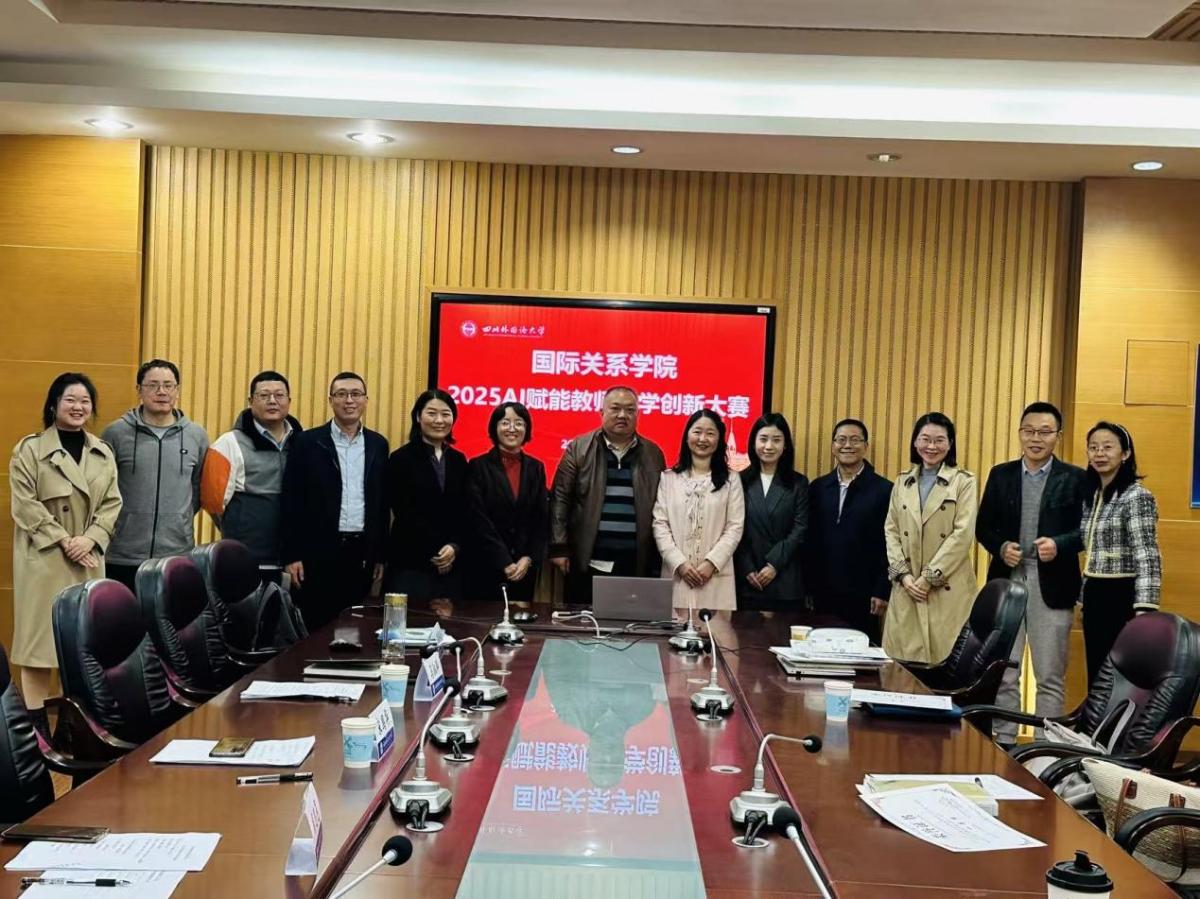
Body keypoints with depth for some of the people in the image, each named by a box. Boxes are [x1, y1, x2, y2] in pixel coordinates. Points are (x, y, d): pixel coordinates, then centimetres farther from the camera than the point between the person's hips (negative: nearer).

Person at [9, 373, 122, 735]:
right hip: (44, 557, -4)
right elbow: (25, 506, -8)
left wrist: (89, 539, -10)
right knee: (39, 635, -3)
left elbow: (112, 503, 5)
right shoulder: (30, 450, -2)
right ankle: (37, 725, 3)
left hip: (89, 558, 4)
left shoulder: (103, 452, 10)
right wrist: (63, 540, -15)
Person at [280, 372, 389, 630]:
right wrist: (292, 555, -8)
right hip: (318, 552, -3)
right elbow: (291, 501, -3)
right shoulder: (307, 442, -2)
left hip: (362, 552, 3)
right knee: (313, 629, 3)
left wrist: (380, 554, 11)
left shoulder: (378, 444, 9)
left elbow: (382, 502, 12)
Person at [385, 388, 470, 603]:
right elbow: (403, 513, -7)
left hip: (451, 565, 4)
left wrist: (455, 547, -7)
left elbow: (464, 511, 10)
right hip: (410, 563, -4)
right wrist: (433, 552, -9)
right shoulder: (401, 459, -2)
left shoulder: (459, 460, 12)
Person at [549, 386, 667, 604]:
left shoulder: (653, 454, 9)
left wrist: (659, 562, 7)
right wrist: (559, 548, -4)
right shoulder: (579, 449, 4)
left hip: (636, 566, 1)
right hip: (587, 563, -1)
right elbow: (560, 499, 2)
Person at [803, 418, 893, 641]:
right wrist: (807, 588, 5)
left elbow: (889, 546, -4)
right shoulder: (818, 488, 8)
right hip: (823, 595, 3)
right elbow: (810, 541, 10)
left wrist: (882, 593, -8)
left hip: (862, 597, -3)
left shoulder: (884, 490, -3)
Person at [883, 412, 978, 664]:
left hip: (948, 589, -3)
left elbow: (963, 534, -8)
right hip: (907, 588, 3)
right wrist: (904, 575, -5)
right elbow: (891, 531, 9)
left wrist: (929, 577, -12)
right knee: (905, 660, 2)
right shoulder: (902, 482, 13)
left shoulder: (964, 482, 0)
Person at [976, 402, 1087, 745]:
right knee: (1003, 673, 9)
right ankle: (1003, 742, 18)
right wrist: (1001, 548, -10)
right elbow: (983, 527, 9)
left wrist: (1059, 545, -19)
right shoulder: (1001, 475, 9)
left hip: (1052, 587, -2)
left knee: (1050, 677, 4)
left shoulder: (1074, 478, 1)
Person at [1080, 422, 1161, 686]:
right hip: (1094, 597, 8)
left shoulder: (1137, 497, -12)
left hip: (1121, 598, -8)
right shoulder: (1090, 495, 13)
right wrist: (1084, 598, 16)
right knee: (1097, 678, 12)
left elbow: (1147, 558, -18)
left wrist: (1145, 611, -26)